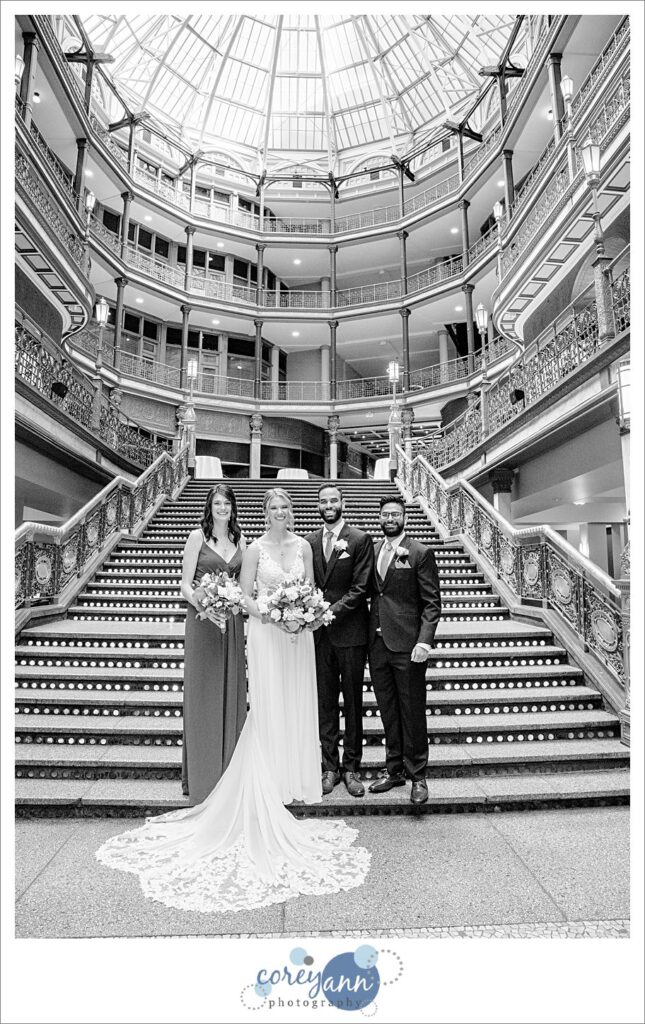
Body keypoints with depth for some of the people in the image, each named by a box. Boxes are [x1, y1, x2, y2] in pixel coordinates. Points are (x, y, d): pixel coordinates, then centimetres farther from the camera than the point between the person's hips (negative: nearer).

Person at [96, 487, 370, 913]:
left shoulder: (303, 545, 5)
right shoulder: (255, 549, -7)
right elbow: (245, 597, -5)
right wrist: (274, 616, -18)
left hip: (300, 633, 4)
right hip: (266, 633, -4)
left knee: (298, 707, 11)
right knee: (268, 710, 2)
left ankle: (296, 778, 27)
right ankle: (270, 787, 17)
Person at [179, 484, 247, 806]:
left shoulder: (240, 539, 10)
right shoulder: (197, 537, -2)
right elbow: (185, 585, -5)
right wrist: (206, 608, -21)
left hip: (232, 622, 4)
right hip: (202, 620, -4)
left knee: (230, 693, 10)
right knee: (203, 695, 4)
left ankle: (229, 773, 24)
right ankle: (201, 777, 17)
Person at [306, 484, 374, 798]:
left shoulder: (360, 540, -5)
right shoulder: (310, 542, 9)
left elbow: (360, 588, -9)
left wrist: (333, 610, -18)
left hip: (350, 632, -3)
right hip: (320, 633, 3)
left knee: (353, 702, 8)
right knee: (325, 702, 10)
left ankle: (351, 768, 22)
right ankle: (330, 767, 23)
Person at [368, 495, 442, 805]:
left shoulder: (421, 553, -5)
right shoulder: (372, 552, 10)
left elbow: (432, 602, -7)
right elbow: (371, 594, 12)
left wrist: (424, 640, -17)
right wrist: (368, 636, 4)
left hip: (407, 645, -5)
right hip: (377, 643, 5)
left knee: (412, 712, 6)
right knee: (388, 712, 15)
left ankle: (417, 776, 21)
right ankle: (394, 769, 30)